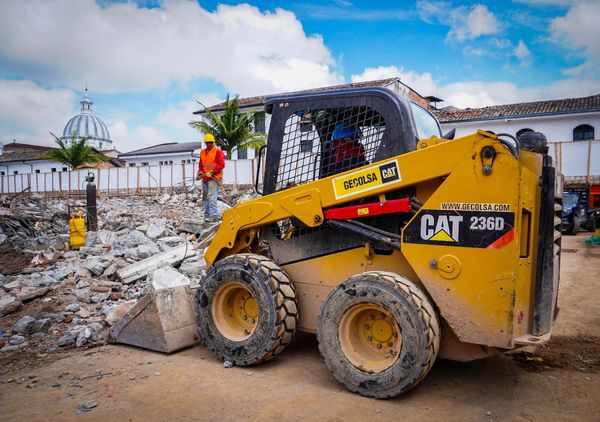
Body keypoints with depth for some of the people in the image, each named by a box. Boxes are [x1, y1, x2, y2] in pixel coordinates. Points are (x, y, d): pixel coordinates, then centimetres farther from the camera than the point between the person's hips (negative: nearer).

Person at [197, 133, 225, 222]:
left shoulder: (218, 151, -2)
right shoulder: (202, 152, 18)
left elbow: (221, 164, -10)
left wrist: (211, 172, -16)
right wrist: (200, 172, 6)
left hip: (214, 178, -8)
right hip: (205, 178, 8)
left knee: (211, 196, -16)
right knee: (205, 197, 10)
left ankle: (214, 215, -17)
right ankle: (207, 214, 18)